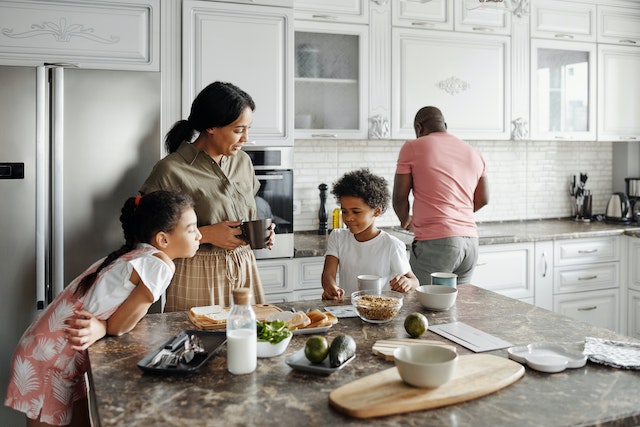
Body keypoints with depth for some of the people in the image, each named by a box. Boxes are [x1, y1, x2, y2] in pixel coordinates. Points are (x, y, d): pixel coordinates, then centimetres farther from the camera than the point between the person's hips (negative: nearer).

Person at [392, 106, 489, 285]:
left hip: (435, 243, -6)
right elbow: (482, 199, 22)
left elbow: (399, 198, 1)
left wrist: (406, 221, 20)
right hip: (471, 242, 6)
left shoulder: (412, 147, 0)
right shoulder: (474, 153, 16)